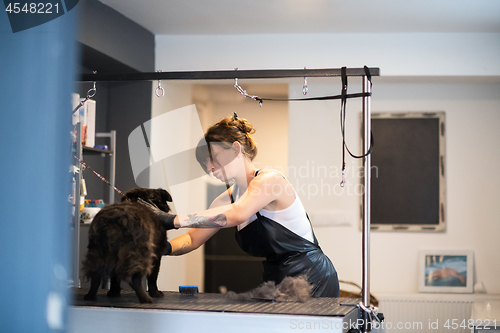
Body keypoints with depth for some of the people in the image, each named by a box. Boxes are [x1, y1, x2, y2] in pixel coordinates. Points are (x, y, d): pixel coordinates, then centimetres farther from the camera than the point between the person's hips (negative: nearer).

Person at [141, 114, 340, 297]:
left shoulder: (269, 180, -16)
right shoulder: (229, 198, 9)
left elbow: (237, 214, -34)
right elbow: (193, 239, 10)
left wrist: (174, 220, -34)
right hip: (276, 281, 7)